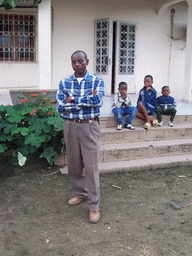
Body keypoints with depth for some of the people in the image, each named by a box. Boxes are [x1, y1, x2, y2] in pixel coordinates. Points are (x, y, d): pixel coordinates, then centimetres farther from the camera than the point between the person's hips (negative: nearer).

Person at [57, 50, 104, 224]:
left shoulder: (97, 80, -1)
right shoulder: (64, 82, 4)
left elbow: (98, 100, -19)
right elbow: (60, 107, -7)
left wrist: (73, 100, -14)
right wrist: (85, 102, -13)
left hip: (90, 127, -3)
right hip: (70, 126, 3)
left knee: (91, 166, -3)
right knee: (74, 164, 13)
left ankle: (94, 205, 8)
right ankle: (80, 193, 35)